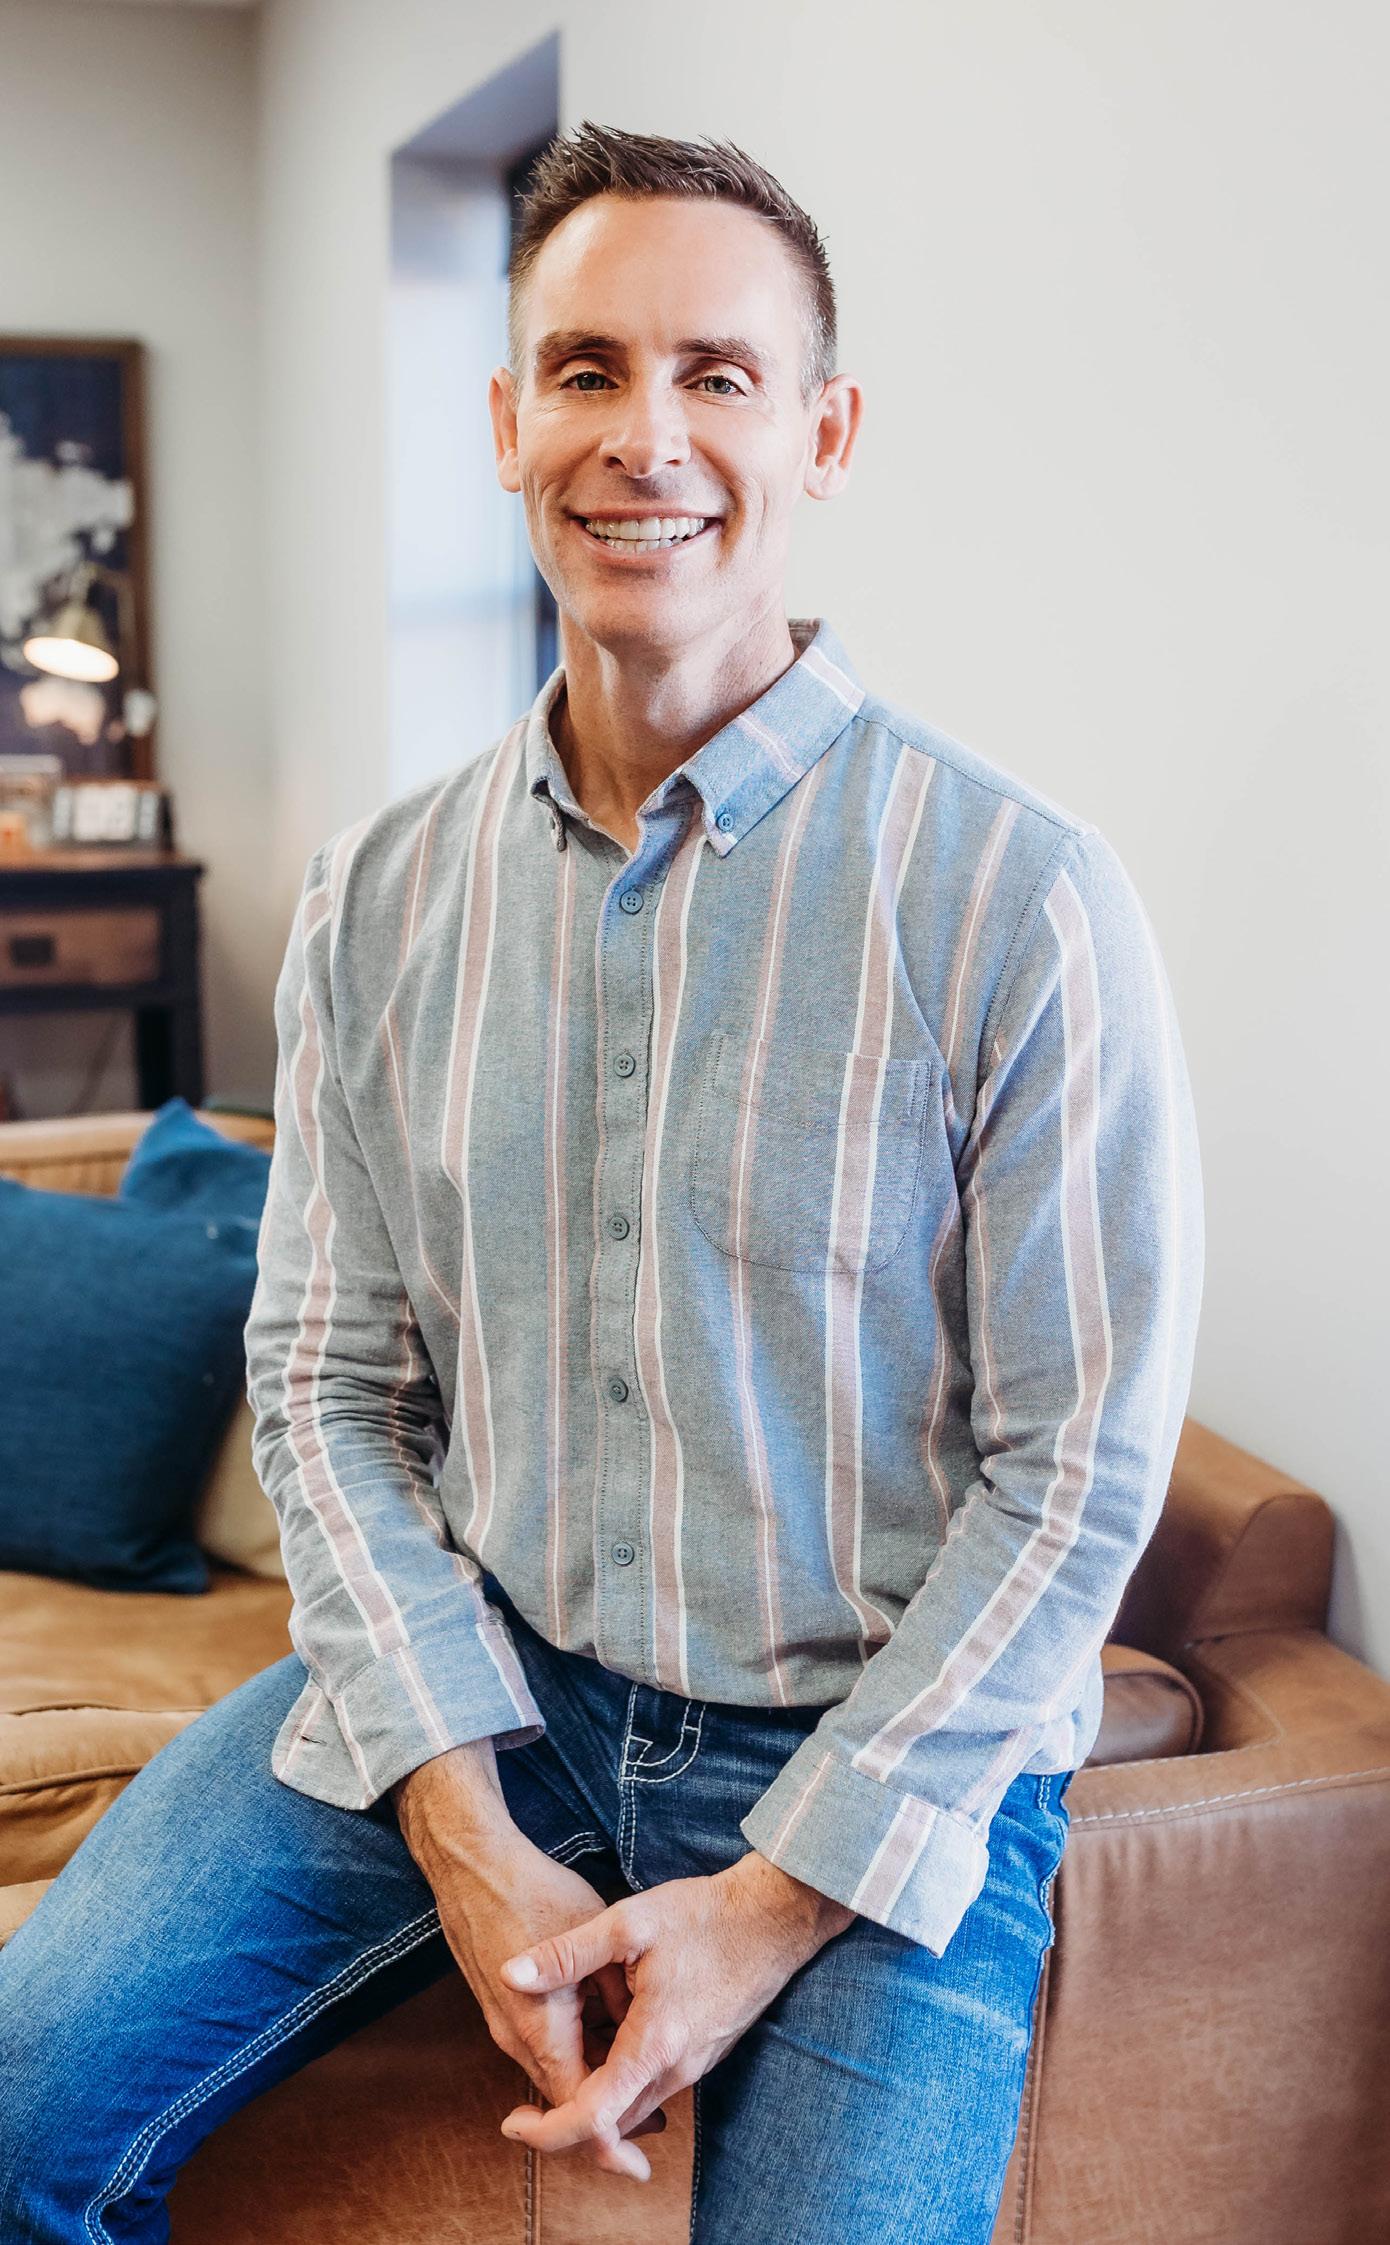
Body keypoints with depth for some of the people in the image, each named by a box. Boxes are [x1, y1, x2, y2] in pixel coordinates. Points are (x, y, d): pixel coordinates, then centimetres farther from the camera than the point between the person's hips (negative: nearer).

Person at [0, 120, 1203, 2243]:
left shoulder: (1022, 895, -14)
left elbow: (1077, 1468, -11)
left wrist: (775, 1904, -14)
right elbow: (330, 1383, 1)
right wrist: (470, 1841, -10)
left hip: (885, 1740, -2)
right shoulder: (379, 896, 0)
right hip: (465, 1685, 3)